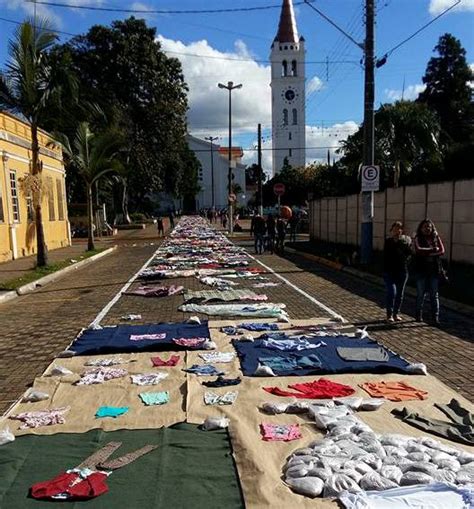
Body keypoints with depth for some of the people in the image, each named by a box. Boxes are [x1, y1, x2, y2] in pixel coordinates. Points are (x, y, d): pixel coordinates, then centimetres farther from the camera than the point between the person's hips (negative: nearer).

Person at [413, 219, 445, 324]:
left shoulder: (436, 238, 7)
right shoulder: (418, 238, 0)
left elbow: (442, 251, -4)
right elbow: (418, 249, -17)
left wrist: (426, 252, -12)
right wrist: (433, 250, -12)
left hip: (434, 269, 2)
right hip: (421, 269, -2)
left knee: (434, 294, 3)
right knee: (420, 294, 7)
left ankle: (435, 316, 5)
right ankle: (419, 315, 19)